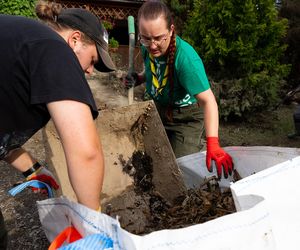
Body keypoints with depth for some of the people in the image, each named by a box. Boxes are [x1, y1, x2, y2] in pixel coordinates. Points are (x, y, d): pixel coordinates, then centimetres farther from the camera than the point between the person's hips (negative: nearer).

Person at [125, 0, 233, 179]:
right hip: (159, 110, 6)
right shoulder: (147, 47, -13)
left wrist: (213, 144, -51)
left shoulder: (186, 57, -33)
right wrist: (139, 78, -11)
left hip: (186, 117, -6)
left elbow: (208, 101, -40)